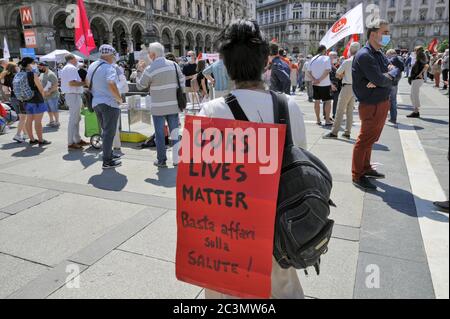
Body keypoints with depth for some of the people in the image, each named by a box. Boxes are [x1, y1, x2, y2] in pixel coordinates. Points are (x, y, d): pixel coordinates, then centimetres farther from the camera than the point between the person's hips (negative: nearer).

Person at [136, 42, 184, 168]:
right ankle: (177, 159, 14)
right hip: (173, 105, 4)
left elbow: (140, 86, 0)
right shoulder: (174, 65, 2)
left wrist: (139, 71, 13)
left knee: (160, 134, 7)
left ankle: (161, 160, 14)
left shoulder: (150, 70, -10)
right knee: (174, 133, 10)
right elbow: (182, 80, 8)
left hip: (158, 107, -3)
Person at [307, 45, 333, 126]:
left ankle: (318, 120, 17)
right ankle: (327, 120, 1)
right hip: (325, 84, -5)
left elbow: (309, 72, 4)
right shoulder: (326, 58, -7)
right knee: (327, 101, 3)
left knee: (317, 101, 12)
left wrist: (314, 79, -7)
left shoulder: (312, 59, 8)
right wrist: (320, 79, -16)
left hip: (315, 84, 5)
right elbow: (327, 71, -18)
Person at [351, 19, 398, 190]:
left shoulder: (379, 54, 14)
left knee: (370, 139, 19)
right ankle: (357, 176, 8)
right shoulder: (364, 55, -17)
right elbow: (380, 80, -24)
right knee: (364, 140, -2)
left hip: (383, 103, 9)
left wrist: (389, 75, -15)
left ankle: (366, 168, 34)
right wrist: (390, 75, -3)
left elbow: (395, 71, 6)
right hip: (371, 105, -9)